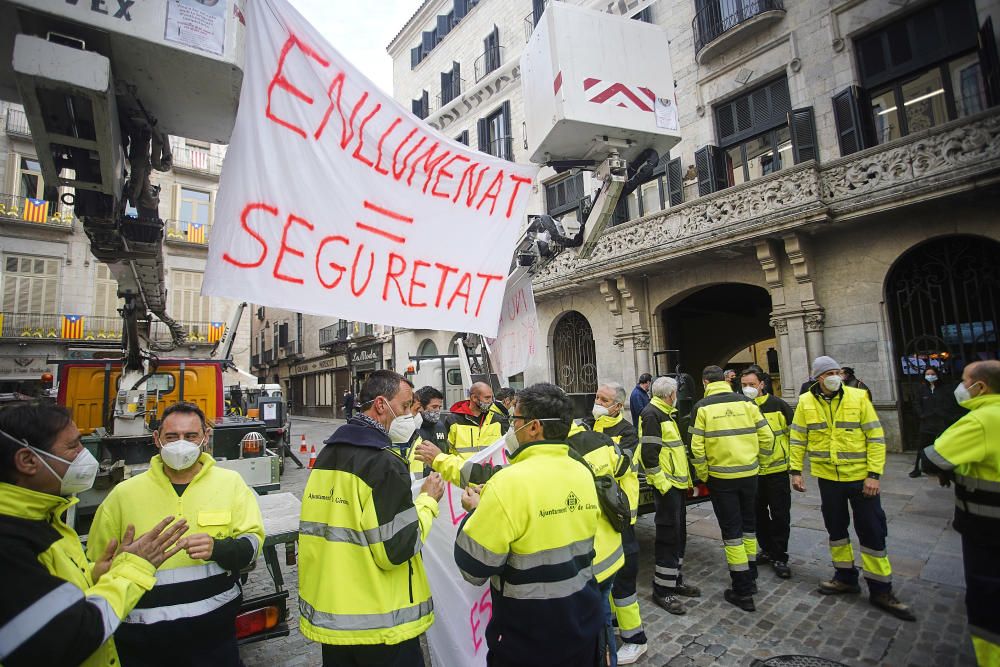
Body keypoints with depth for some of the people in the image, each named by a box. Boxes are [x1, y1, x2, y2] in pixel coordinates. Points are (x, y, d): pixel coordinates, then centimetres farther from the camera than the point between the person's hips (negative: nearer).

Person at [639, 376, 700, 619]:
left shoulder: (667, 414, 17)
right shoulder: (652, 414, -16)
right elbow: (648, 453, -22)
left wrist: (686, 479, 22)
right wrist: (661, 482, -22)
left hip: (678, 483, 10)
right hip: (666, 485, -10)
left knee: (679, 534, 17)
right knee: (668, 535, -3)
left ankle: (675, 580, 30)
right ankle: (662, 590, 8)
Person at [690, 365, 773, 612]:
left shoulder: (702, 407, -9)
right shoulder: (746, 402, -1)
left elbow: (697, 447, -12)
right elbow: (767, 437, -1)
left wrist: (703, 475, 1)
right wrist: (754, 461, 14)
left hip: (721, 478, -4)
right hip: (749, 475, 4)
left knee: (732, 531, 6)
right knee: (749, 526, 21)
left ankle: (743, 592, 13)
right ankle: (750, 579, 36)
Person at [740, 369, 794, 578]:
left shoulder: (777, 405, -7)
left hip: (777, 469, -2)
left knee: (780, 515, 4)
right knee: (759, 514, 14)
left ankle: (779, 557, 17)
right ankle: (766, 550, 31)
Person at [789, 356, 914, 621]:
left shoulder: (858, 398, -9)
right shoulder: (806, 402, -4)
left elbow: (876, 438, -7)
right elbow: (797, 439, 3)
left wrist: (874, 474, -12)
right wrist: (795, 471, -1)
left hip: (861, 476, -2)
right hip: (827, 477, 2)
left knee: (872, 532, 5)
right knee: (836, 528, 15)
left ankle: (880, 590, 21)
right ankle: (846, 577, 33)